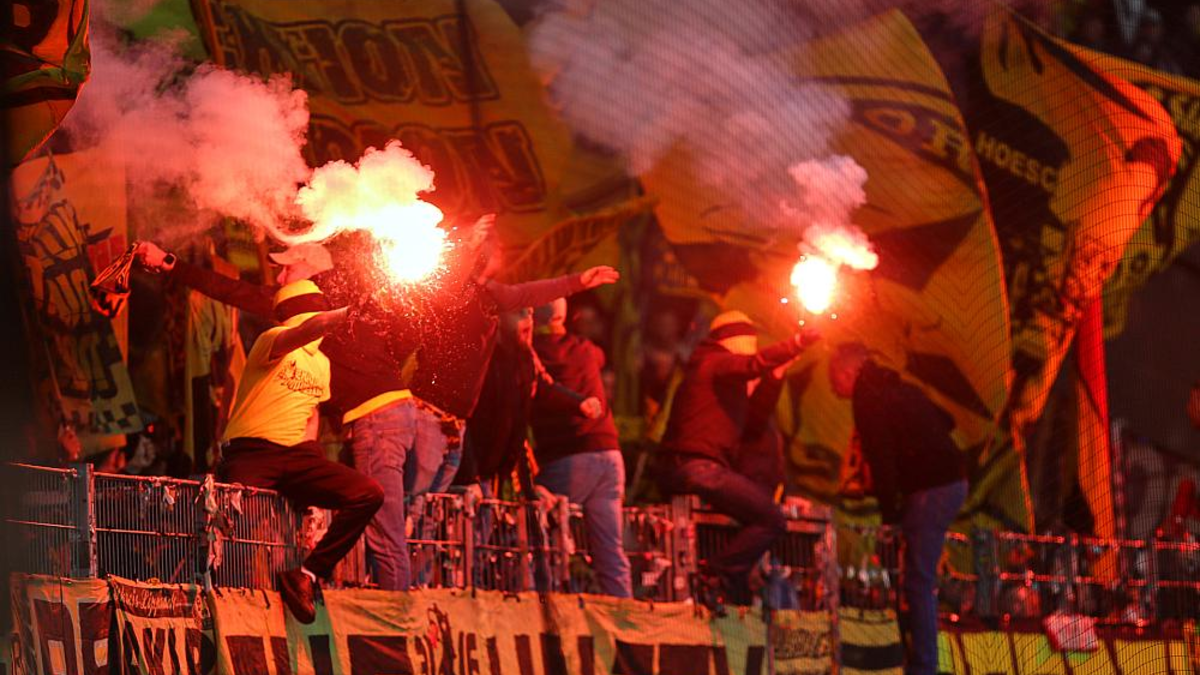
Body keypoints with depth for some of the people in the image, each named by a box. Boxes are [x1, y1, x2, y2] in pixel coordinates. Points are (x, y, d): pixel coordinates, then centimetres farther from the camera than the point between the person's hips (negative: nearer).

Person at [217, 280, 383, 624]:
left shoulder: (322, 363, 20)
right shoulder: (274, 341, -4)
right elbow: (308, 330, -27)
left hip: (296, 454, 7)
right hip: (251, 452, -7)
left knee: (369, 494, -13)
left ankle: (307, 574, -9)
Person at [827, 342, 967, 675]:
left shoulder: (868, 398, -9)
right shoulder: (900, 389, 20)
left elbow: (880, 457, -15)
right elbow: (946, 421, 29)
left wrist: (889, 509, -10)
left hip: (932, 489, -10)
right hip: (951, 481, 10)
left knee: (918, 580, -9)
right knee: (917, 576, 14)